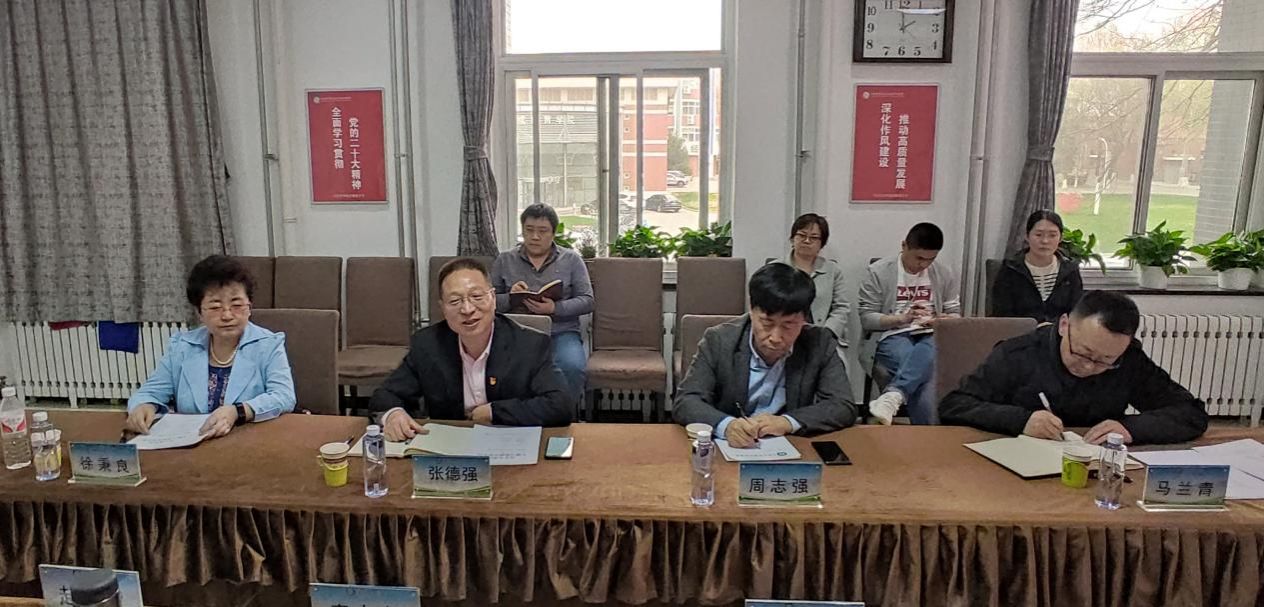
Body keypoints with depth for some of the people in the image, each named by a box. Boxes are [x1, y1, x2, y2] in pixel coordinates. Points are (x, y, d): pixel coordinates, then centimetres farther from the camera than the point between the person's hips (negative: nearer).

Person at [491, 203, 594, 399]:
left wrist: (555, 308, -14)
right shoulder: (504, 261, 15)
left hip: (561, 333, 0)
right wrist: (510, 297, -10)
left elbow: (587, 301, 4)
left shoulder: (572, 260, 12)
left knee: (573, 367, -33)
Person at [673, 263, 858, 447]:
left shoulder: (820, 344, -6)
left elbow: (844, 408, -7)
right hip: (729, 446, 0)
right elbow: (685, 403, -13)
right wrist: (726, 425, -32)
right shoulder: (719, 341, -9)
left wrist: (787, 422, -23)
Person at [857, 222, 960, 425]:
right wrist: (903, 318, -15)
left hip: (930, 337, 3)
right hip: (892, 336, -2)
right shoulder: (879, 271, 2)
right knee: (924, 365, -35)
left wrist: (941, 321, -8)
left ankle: (893, 395, -53)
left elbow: (955, 315, 17)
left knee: (924, 355, -37)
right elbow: (866, 318, -1)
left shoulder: (945, 275, 14)